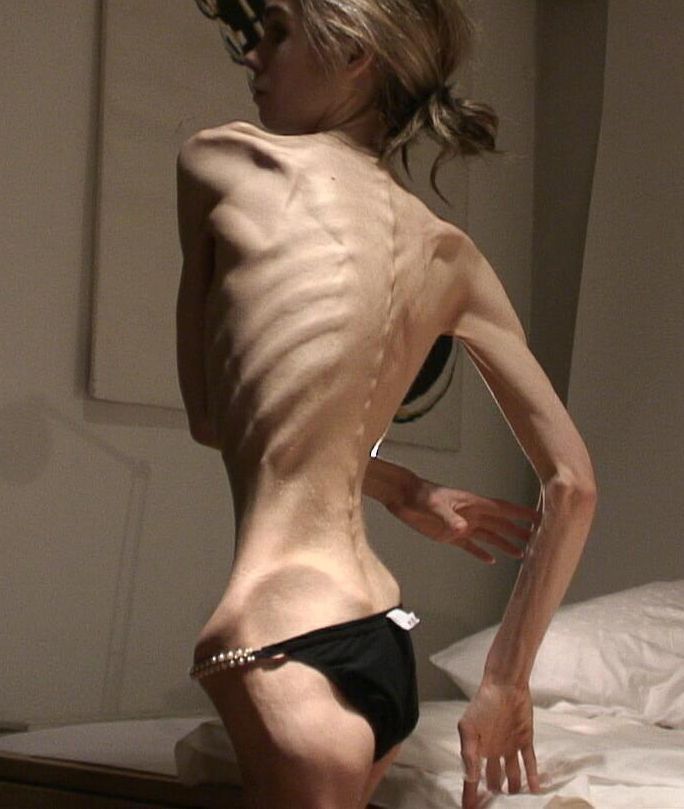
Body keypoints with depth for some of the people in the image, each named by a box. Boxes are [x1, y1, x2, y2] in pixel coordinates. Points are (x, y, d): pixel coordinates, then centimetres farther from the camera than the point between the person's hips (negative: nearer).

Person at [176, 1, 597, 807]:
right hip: (385, 650, 7)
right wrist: (504, 684, 15)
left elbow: (207, 416, 10)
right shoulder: (451, 259, 11)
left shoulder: (219, 160, 1)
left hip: (284, 650, -7)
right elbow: (572, 487, 9)